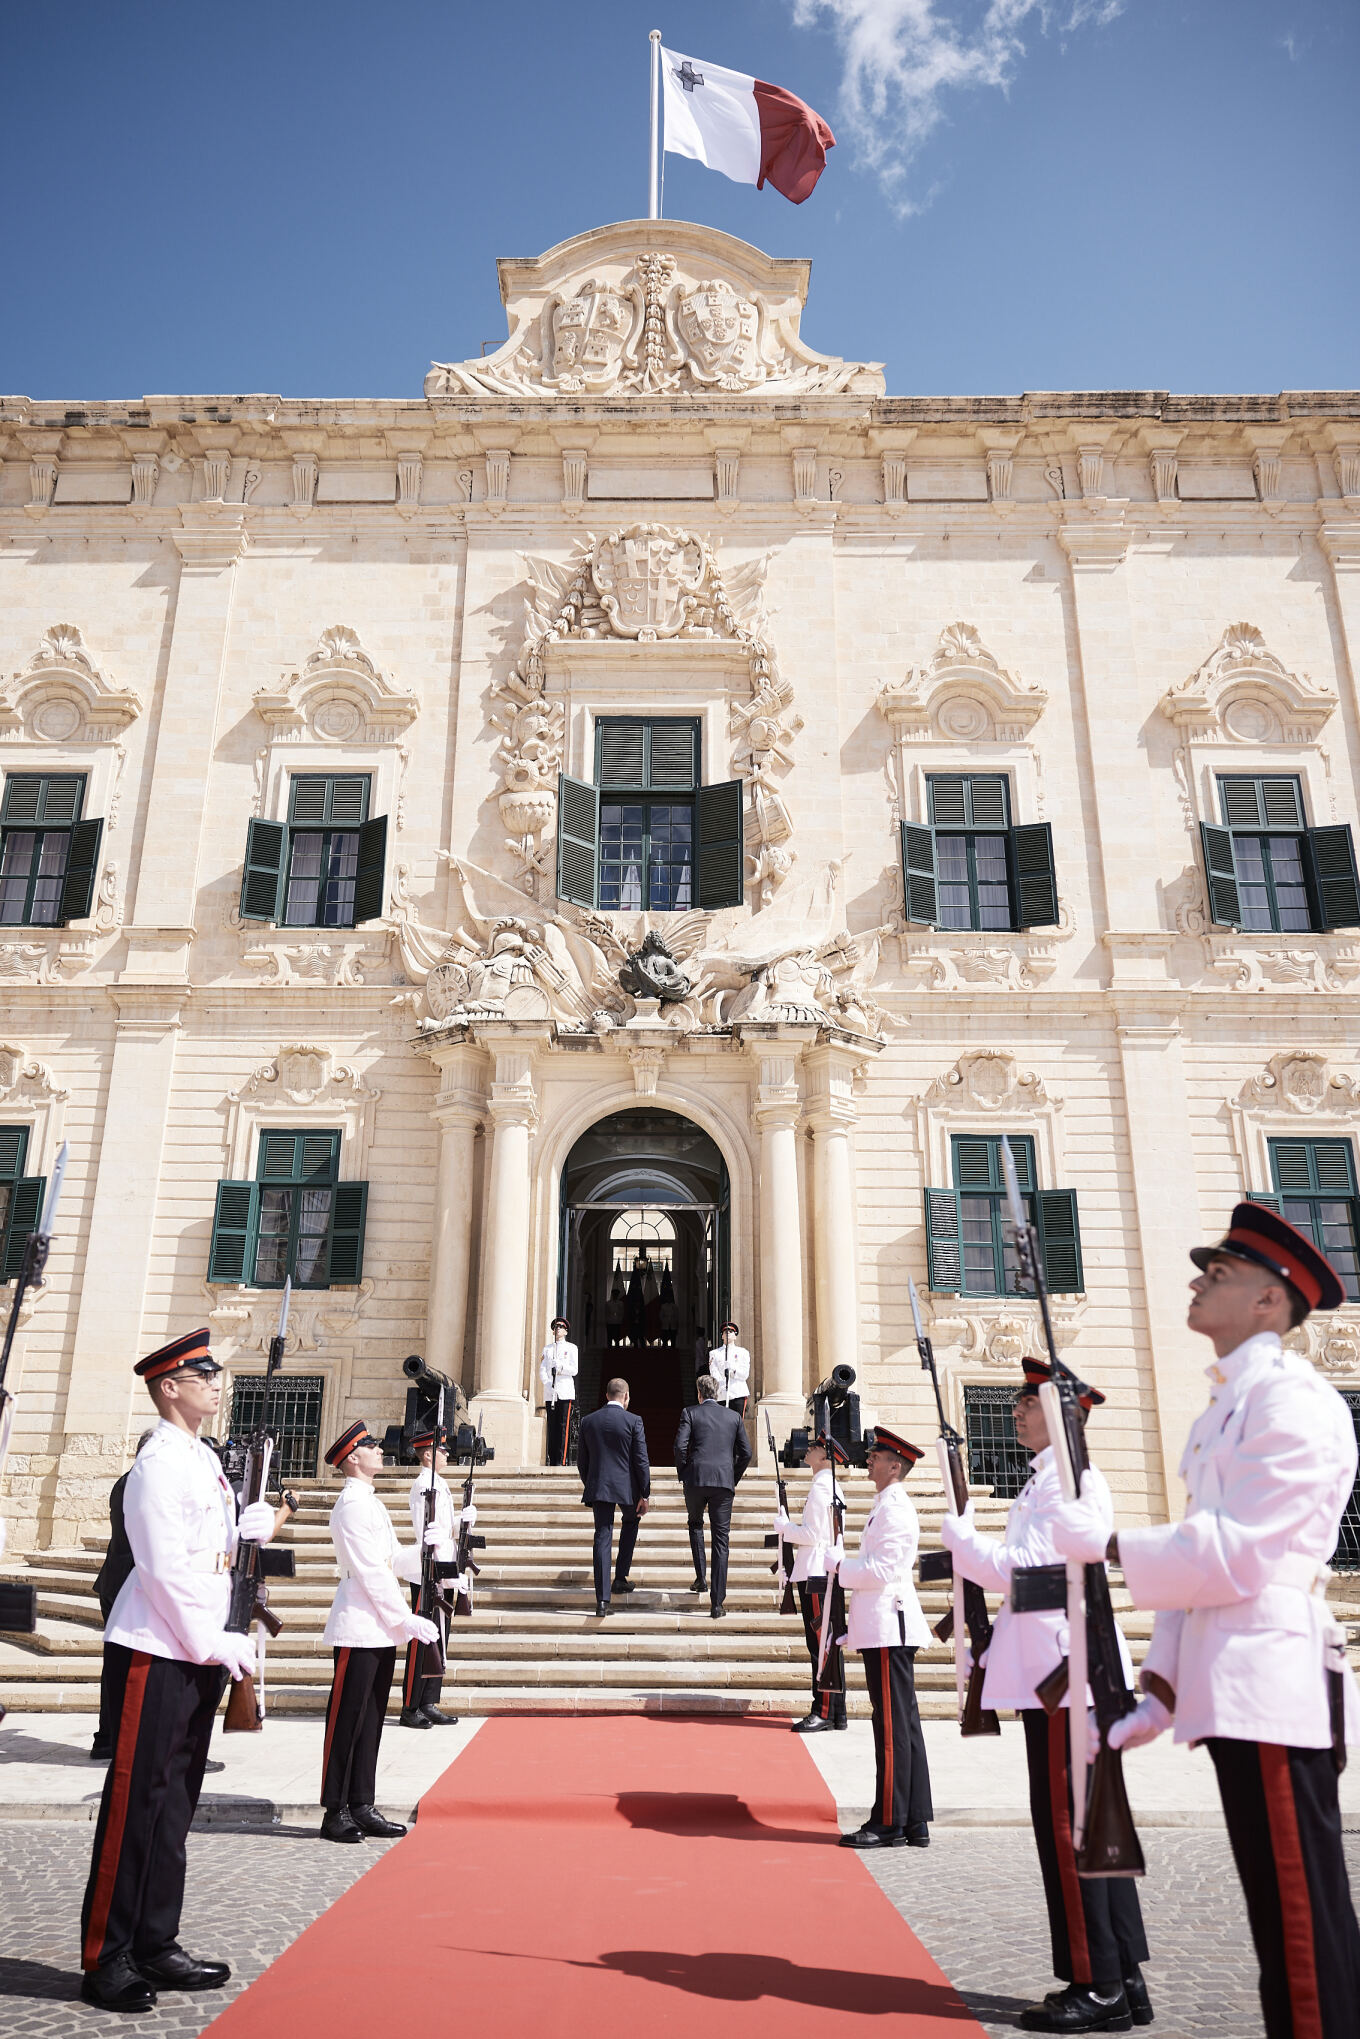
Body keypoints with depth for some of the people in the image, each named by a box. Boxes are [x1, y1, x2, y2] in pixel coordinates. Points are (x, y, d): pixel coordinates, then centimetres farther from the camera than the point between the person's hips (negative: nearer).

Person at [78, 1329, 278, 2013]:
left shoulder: (205, 1460, 13)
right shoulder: (158, 1464, -16)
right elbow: (164, 1569, -20)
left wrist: (252, 1525, 8)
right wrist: (215, 1645, -17)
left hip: (198, 1654, 9)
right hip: (154, 1653, -9)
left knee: (175, 1801, 15)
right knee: (135, 1801, 1)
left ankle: (155, 1946, 26)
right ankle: (105, 1960, 13)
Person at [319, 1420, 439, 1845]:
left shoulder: (371, 1503, 16)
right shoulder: (352, 1505, -15)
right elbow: (371, 1572, -19)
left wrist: (426, 1545, -3)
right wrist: (407, 1619, -18)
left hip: (381, 1629, 10)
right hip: (359, 1629, -10)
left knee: (371, 1720, 13)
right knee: (346, 1720, 0)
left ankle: (362, 1807, 20)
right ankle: (336, 1813, 8)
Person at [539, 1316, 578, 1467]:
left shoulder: (571, 1348, 9)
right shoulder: (547, 1349, 16)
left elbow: (574, 1370, -1)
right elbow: (542, 1371, 9)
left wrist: (560, 1366, -16)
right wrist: (548, 1384, -8)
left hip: (565, 1392, -2)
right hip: (550, 1393, 2)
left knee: (564, 1426, -8)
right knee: (552, 1427, 1)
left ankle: (561, 1461, -8)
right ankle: (552, 1461, 5)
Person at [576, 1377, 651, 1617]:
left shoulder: (588, 1421, 4)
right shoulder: (633, 1421, -7)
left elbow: (581, 1461, 10)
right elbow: (641, 1461, -8)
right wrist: (645, 1494, -2)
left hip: (598, 1486, 2)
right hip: (626, 1486, -2)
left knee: (602, 1538, 4)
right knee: (631, 1521, 26)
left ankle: (602, 1600, -2)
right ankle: (620, 1577, 20)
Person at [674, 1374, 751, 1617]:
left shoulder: (690, 1414, 4)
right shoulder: (734, 1417, 11)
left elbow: (680, 1445, -7)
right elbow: (746, 1453, 8)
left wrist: (683, 1475, 6)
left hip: (696, 1479, -1)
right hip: (724, 1482, 1)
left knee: (695, 1524, 27)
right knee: (720, 1541, 3)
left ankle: (701, 1578, 17)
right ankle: (717, 1604, 0)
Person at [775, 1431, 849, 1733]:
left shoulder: (820, 1487, -15)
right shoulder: (834, 1487, 16)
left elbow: (812, 1535, -19)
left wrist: (782, 1524, -5)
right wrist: (791, 1527, 14)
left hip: (816, 1575, -10)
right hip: (829, 1573, 10)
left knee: (821, 1644, -6)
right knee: (830, 1644, 12)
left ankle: (823, 1713, -2)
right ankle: (836, 1711, 17)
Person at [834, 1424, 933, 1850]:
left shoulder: (894, 1508, -15)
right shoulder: (888, 1505, 16)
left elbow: (881, 1571, -21)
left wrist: (838, 1563, -9)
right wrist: (844, 1563, 11)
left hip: (888, 1629, -10)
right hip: (887, 1627, 10)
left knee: (893, 1727, -3)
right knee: (902, 1726, 12)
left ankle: (890, 1823, 3)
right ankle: (915, 1823, 18)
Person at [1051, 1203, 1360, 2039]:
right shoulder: (1227, 1405, 17)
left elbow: (1235, 1554, -20)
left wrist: (1104, 1544, -10)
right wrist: (1161, 1692, 13)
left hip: (1274, 1688, -9)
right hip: (1233, 1690, 9)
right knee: (1283, 1920, 16)